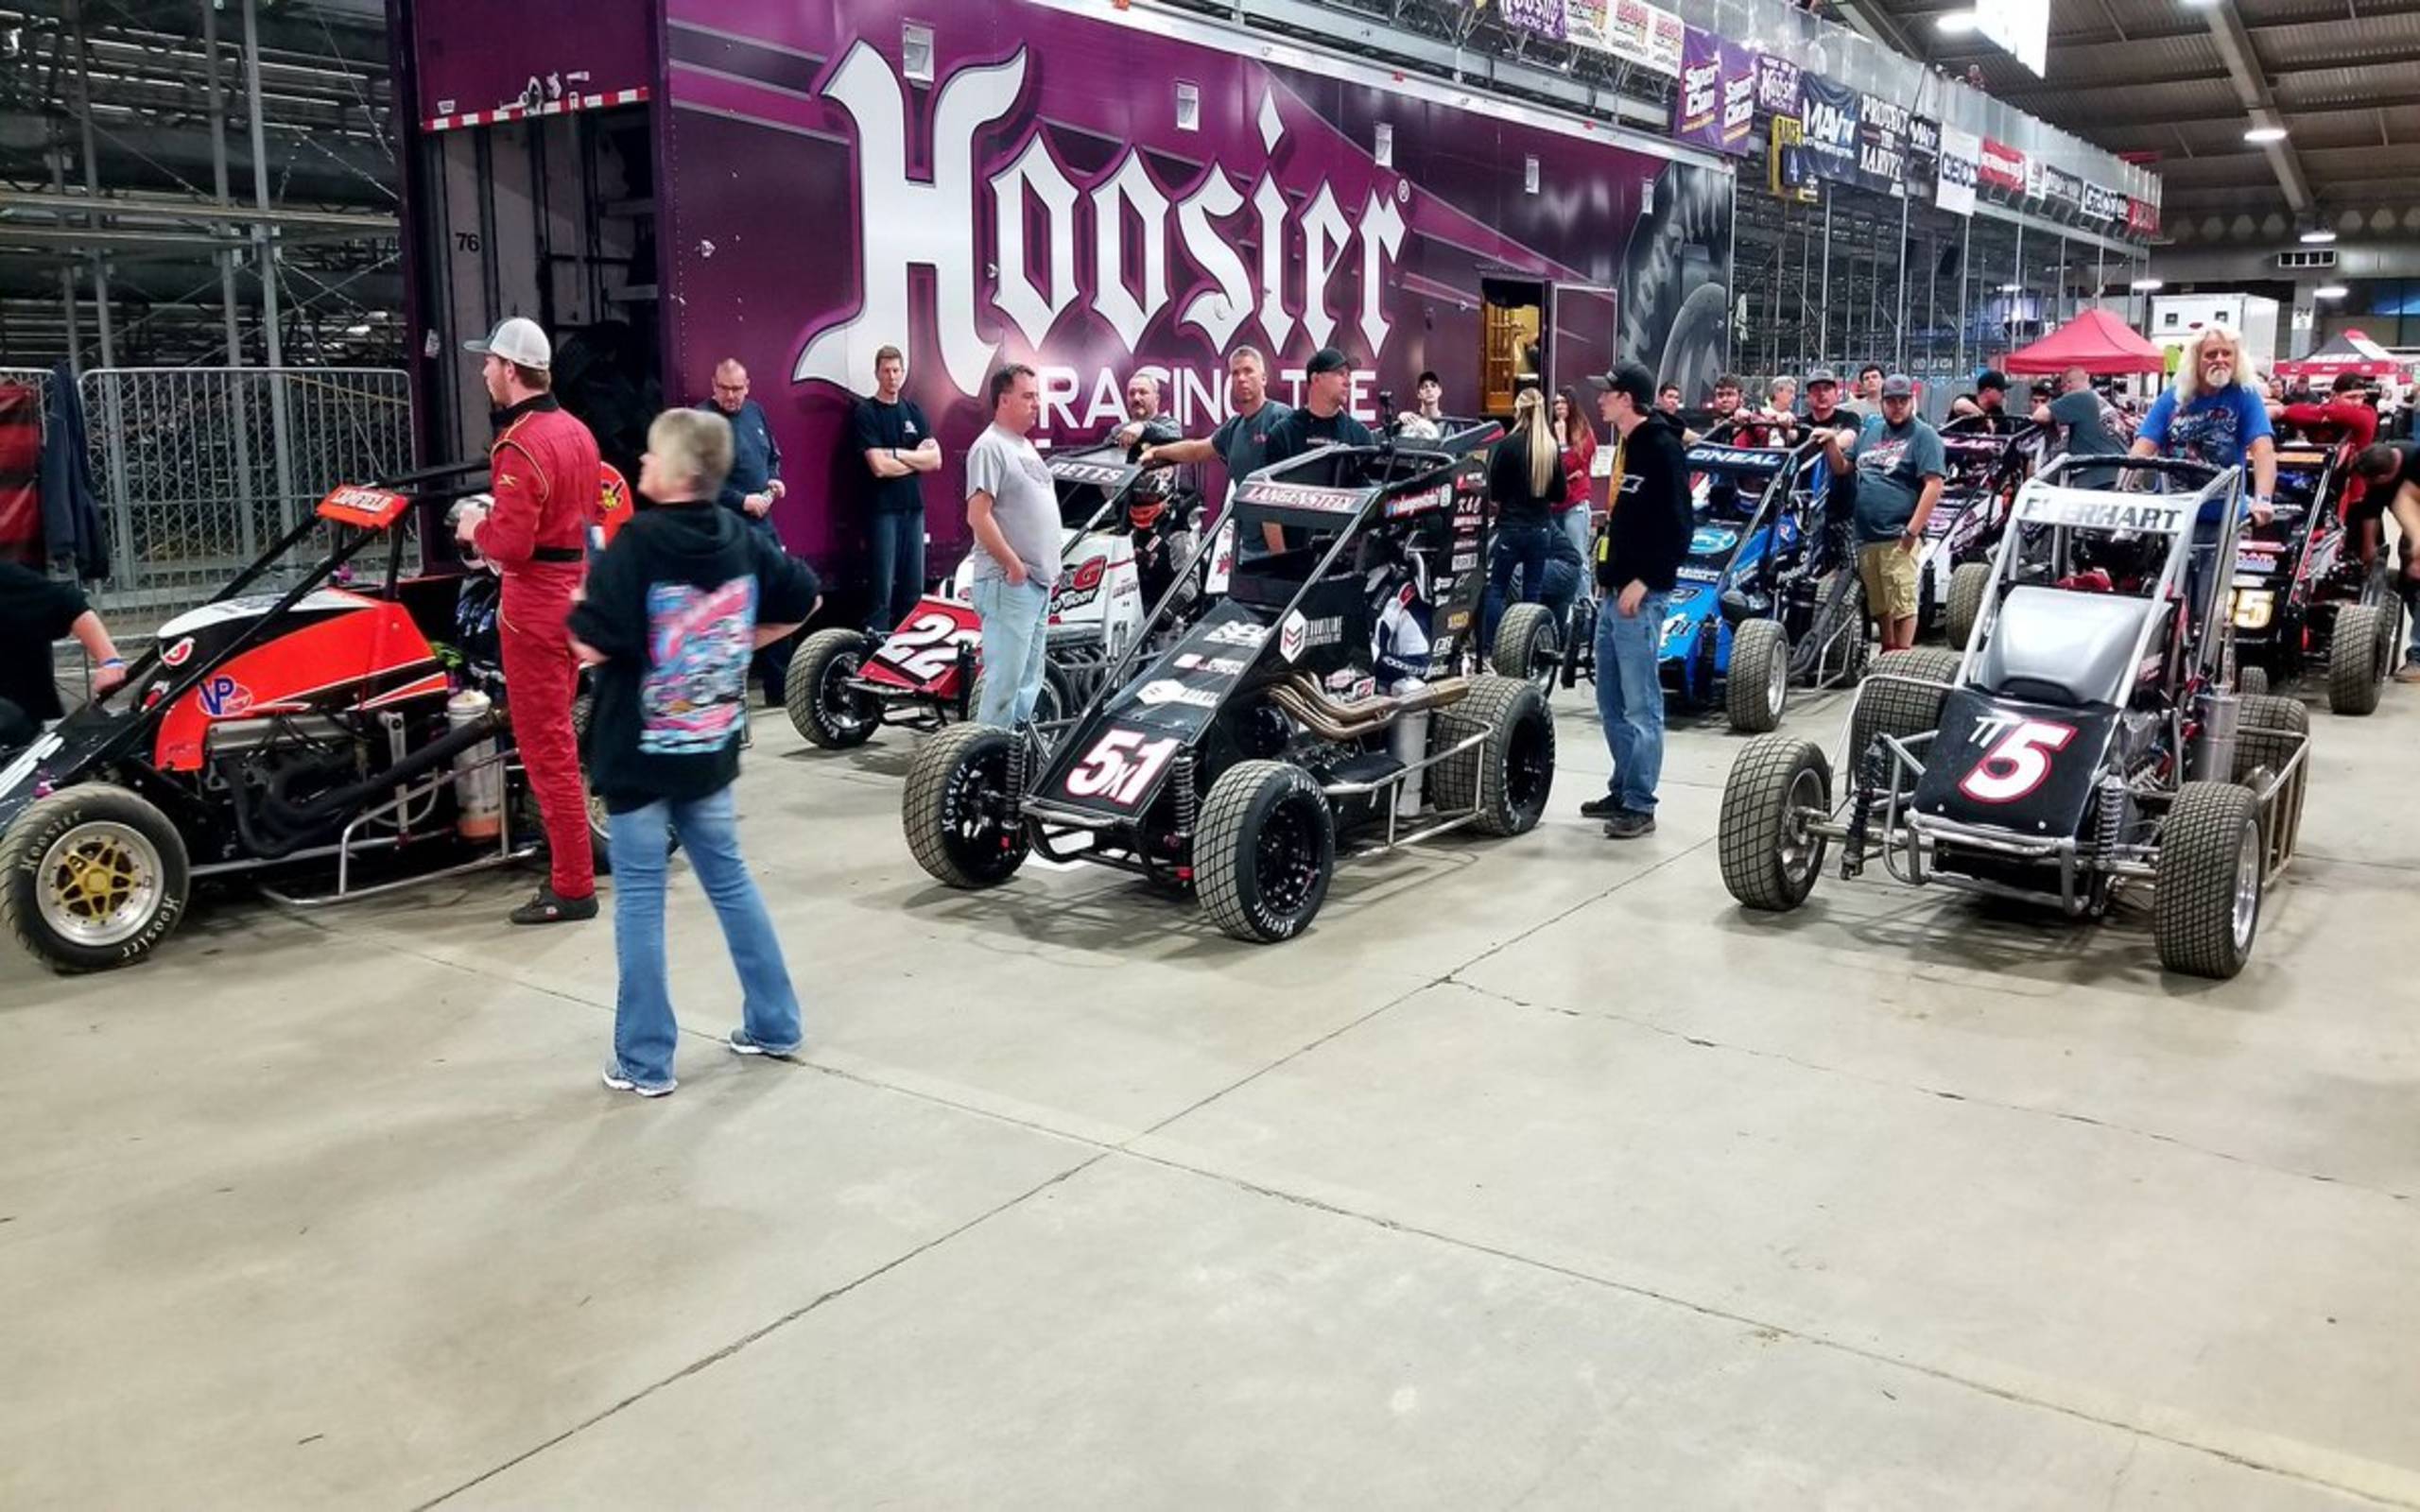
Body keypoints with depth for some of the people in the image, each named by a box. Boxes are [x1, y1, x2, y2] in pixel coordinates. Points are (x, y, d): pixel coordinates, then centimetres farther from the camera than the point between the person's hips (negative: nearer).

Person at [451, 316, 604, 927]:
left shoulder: (520, 447, -19)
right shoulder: (576, 431, 9)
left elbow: (513, 544, -23)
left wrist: (477, 528, -3)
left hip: (535, 604, -9)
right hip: (576, 594, 9)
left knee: (544, 747, -2)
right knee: (557, 737, 21)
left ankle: (572, 888, 3)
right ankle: (570, 865, 31)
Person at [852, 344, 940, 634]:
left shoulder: (913, 412, 14)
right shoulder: (865, 413, -3)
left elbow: (935, 460, 3)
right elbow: (880, 466, -14)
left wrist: (897, 453, -9)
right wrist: (917, 458, -2)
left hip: (914, 507, 6)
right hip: (883, 509, -6)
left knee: (913, 588, 8)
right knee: (882, 589, -7)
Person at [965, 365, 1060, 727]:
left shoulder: (1025, 447, 17)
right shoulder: (990, 447, -12)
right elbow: (978, 516, -20)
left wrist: (1050, 568, 17)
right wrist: (1013, 565, -18)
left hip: (1038, 581, 10)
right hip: (1009, 583, -10)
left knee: (1028, 681, 14)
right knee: (1004, 680, -10)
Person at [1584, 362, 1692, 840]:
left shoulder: (1662, 447, -12)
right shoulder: (1629, 445, 16)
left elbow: (1678, 527, -17)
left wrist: (1643, 581, -20)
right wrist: (1607, 572, 16)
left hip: (1641, 595, -10)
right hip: (1615, 593, 10)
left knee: (1641, 703, -5)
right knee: (1611, 702, 14)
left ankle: (1640, 805, 0)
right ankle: (1622, 789, 24)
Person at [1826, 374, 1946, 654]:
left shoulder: (1923, 435, -3)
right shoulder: (1871, 430, 17)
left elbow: (1933, 485, -12)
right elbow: (1842, 467, 22)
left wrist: (1912, 531, -18)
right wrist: (1831, 443, 1)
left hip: (1898, 537, -7)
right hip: (1866, 536, 7)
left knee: (1902, 603, -8)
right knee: (1879, 604, 17)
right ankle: (1887, 653, 29)